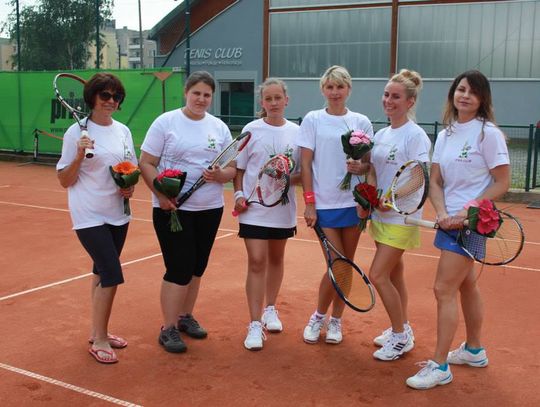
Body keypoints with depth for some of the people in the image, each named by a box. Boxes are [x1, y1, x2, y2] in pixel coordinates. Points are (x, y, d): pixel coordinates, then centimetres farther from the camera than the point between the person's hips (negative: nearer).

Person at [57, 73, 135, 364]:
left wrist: (130, 186, -3)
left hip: (117, 215, 6)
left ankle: (97, 332, 29)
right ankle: (99, 341, 5)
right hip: (90, 216, -6)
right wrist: (79, 156, -24)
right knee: (112, 275, -11)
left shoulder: (123, 130, 6)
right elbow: (64, 181, -9)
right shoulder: (77, 132, -10)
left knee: (103, 272, 15)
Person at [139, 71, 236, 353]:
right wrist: (161, 195, -21)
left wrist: (219, 175, -15)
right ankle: (168, 328, 8)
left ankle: (185, 316, 32)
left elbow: (231, 169, 8)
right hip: (172, 208, -4)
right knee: (179, 269, -6)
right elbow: (146, 164, -7)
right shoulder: (165, 122, -5)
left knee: (196, 267, 13)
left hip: (210, 209, 5)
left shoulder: (219, 127, 7)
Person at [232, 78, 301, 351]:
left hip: (283, 207, 3)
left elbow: (303, 172, 5)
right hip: (254, 208, -2)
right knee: (256, 262, -8)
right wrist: (239, 195, -10)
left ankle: (270, 310, 35)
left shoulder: (296, 132, 1)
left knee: (276, 259, 16)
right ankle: (255, 325, -3)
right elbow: (239, 169, 2)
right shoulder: (251, 130, -3)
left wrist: (289, 178, -15)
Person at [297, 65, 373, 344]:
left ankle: (335, 320, 24)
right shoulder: (312, 120, 2)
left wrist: (361, 167, -15)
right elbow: (305, 164, -1)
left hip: (353, 203, 2)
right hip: (324, 204, -2)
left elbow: (370, 164, 8)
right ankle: (318, 316, 18)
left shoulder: (361, 122, 6)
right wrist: (309, 203, -7)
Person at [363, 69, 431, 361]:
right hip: (380, 215, 8)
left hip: (401, 218, -8)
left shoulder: (415, 135, -13)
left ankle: (401, 337, 7)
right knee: (394, 274, 16)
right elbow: (373, 173, 9)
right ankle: (402, 329, 30)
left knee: (378, 275, -9)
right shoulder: (380, 134, 9)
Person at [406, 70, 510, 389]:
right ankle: (474, 350, 35)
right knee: (467, 285, 19)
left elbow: (502, 183, -12)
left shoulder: (489, 134, -11)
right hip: (449, 220, 7)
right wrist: (442, 214, -12)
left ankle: (440, 366, 1)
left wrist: (467, 211, -20)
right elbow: (435, 182, 6)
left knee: (444, 289, -8)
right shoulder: (445, 135, 7)